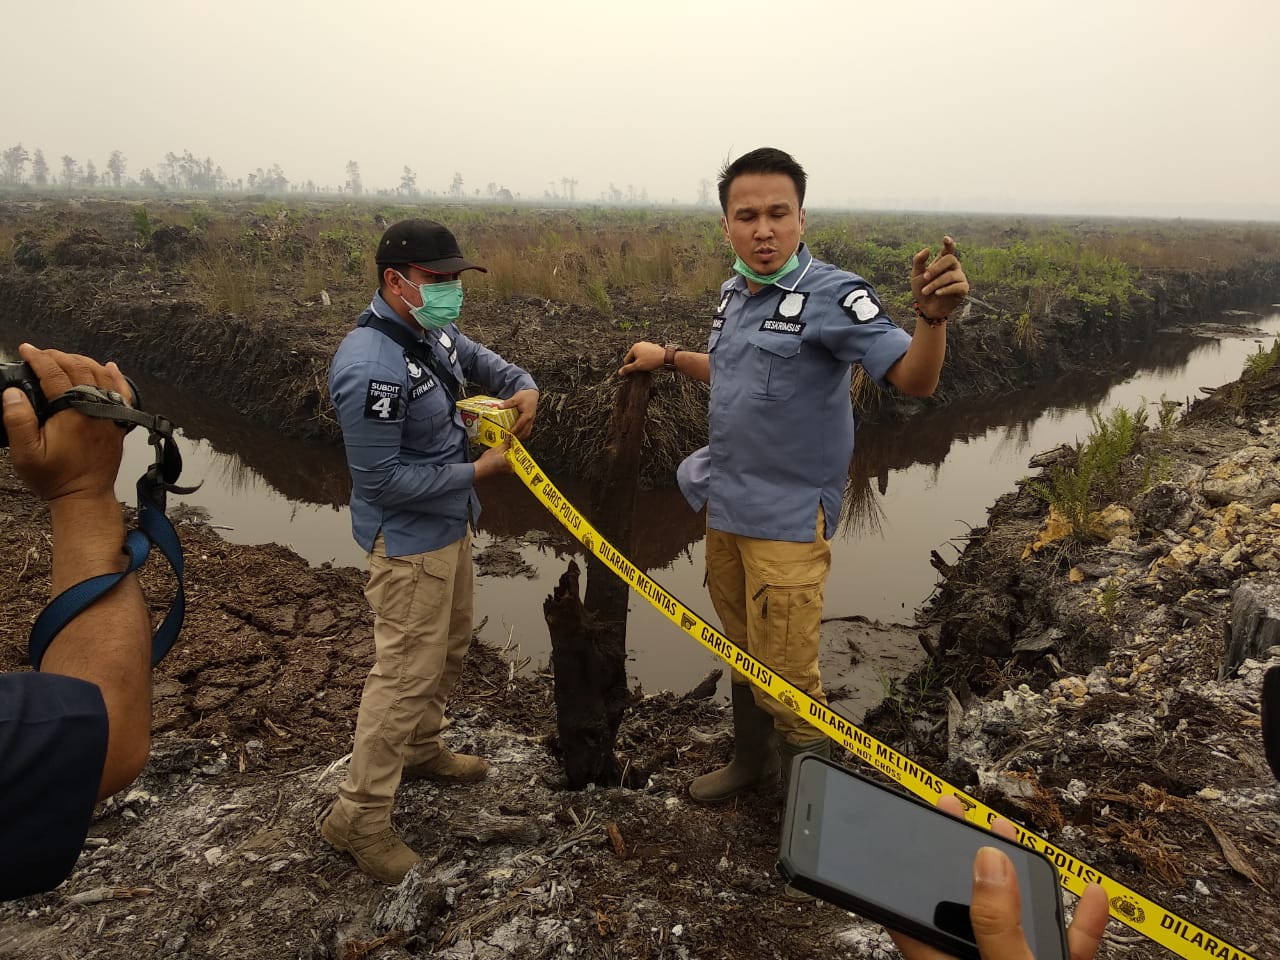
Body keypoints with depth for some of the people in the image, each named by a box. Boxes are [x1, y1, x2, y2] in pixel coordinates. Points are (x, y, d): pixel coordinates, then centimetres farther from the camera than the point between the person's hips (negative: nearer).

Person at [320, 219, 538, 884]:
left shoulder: (433, 333, 1)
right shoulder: (371, 367, -28)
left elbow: (488, 366, 18)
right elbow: (382, 479, -26)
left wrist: (524, 389, -5)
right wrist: (477, 471, -21)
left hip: (450, 526, 10)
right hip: (407, 541, -10)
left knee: (449, 650, 23)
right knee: (407, 673, -2)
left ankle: (420, 751, 45)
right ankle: (357, 817, 14)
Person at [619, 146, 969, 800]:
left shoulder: (833, 295, -16)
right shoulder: (735, 293, 8)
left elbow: (913, 380, -26)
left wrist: (933, 316, -44)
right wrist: (668, 358, 28)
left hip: (787, 520, -7)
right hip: (724, 507, 8)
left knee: (786, 674, -2)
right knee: (741, 651, 22)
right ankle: (748, 762, 43)